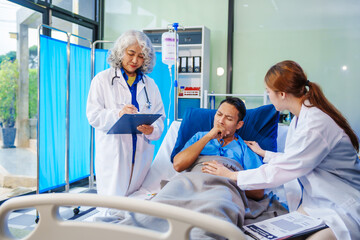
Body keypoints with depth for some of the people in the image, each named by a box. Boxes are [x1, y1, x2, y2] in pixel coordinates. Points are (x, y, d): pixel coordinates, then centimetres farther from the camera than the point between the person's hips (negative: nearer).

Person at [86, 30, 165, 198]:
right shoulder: (102, 79, 4)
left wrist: (151, 130, -15)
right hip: (112, 157, -3)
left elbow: (159, 119, 8)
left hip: (141, 157, 3)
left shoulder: (150, 85, 13)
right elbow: (93, 116, -4)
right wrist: (117, 114, -22)